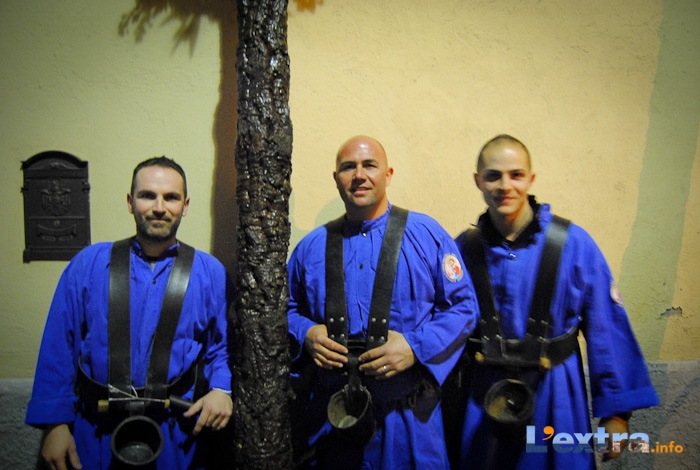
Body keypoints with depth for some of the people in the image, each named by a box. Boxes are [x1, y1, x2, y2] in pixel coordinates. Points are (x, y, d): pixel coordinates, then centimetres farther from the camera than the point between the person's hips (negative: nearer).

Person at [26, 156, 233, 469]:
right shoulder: (88, 265, -2)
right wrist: (55, 423, -4)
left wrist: (221, 388, -15)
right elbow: (59, 347, -1)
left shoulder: (210, 273, -2)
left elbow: (222, 348, 3)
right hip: (96, 435, 1)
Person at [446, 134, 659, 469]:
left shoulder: (573, 243, -11)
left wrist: (615, 411, -4)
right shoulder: (463, 248, -6)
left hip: (555, 399, -1)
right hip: (482, 400, 2)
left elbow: (607, 330, -6)